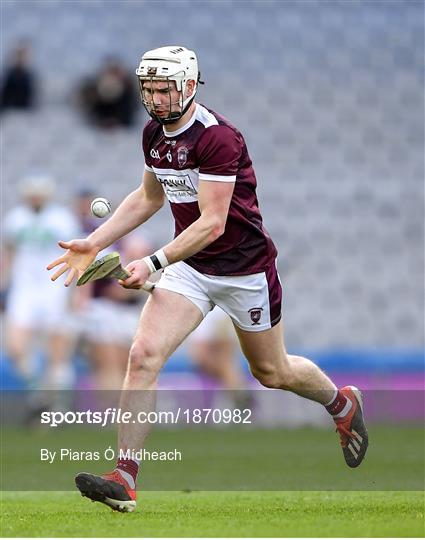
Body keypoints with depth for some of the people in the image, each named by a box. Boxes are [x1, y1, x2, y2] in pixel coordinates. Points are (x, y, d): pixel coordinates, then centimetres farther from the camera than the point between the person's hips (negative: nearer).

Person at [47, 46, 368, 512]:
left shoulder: (218, 137, -25)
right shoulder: (154, 133, 0)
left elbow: (212, 223, -28)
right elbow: (149, 197, 17)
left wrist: (154, 263, -34)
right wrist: (93, 243, 8)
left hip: (244, 267, -5)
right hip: (189, 265, 6)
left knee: (272, 372, 13)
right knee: (143, 355, -15)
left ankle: (342, 403, 46)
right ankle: (123, 479, -15)